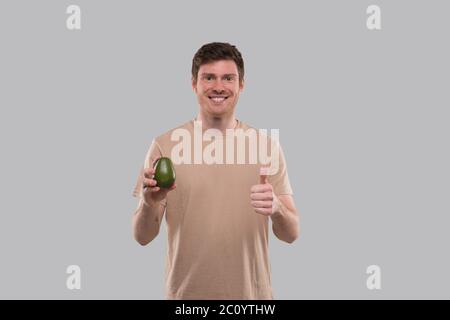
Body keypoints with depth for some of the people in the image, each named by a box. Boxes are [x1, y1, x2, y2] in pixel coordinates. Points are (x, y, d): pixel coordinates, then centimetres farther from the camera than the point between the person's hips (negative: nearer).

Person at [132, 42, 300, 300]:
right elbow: (143, 236, -5)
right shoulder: (165, 145, -7)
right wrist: (149, 204, -26)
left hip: (251, 292, 1)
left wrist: (276, 208, -26)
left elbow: (291, 234, -5)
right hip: (186, 292, 0)